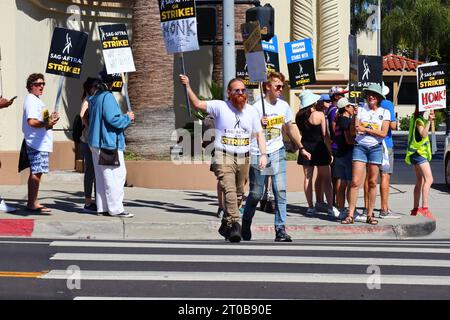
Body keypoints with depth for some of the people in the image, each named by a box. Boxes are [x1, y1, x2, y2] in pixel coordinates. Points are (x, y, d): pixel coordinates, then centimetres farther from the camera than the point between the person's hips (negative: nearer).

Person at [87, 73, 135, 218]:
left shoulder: (94, 98, 16)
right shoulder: (107, 97, -14)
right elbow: (113, 119, -22)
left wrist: (125, 118, 18)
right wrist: (127, 118, -4)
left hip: (96, 143, 10)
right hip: (109, 143, -10)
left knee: (101, 176, 11)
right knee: (117, 174, -7)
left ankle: (102, 207, 13)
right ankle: (115, 208, -9)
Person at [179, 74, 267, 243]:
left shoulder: (251, 111, 11)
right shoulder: (220, 107, -2)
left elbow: (259, 134, 14)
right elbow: (198, 104, -9)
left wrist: (263, 154, 2)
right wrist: (188, 87, -21)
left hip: (243, 159, 5)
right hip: (224, 157, -5)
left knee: (238, 194, 10)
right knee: (229, 190, -21)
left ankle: (226, 225, 25)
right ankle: (234, 225, -28)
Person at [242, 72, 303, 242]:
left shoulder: (284, 106, 8)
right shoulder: (257, 107, -9)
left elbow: (290, 128, 21)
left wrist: (301, 147, 24)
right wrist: (259, 124, -26)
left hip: (277, 153, 4)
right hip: (258, 155, -4)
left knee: (280, 191, -7)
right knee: (256, 194, 3)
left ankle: (280, 229, -5)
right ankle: (245, 226, 24)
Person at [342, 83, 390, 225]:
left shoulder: (384, 112, 6)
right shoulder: (360, 110, 8)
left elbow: (383, 133, -4)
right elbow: (355, 129, 2)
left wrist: (365, 129, -9)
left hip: (375, 148, 0)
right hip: (360, 146, 0)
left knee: (372, 183, 3)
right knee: (355, 182, -8)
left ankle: (370, 215, 10)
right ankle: (350, 215, -7)